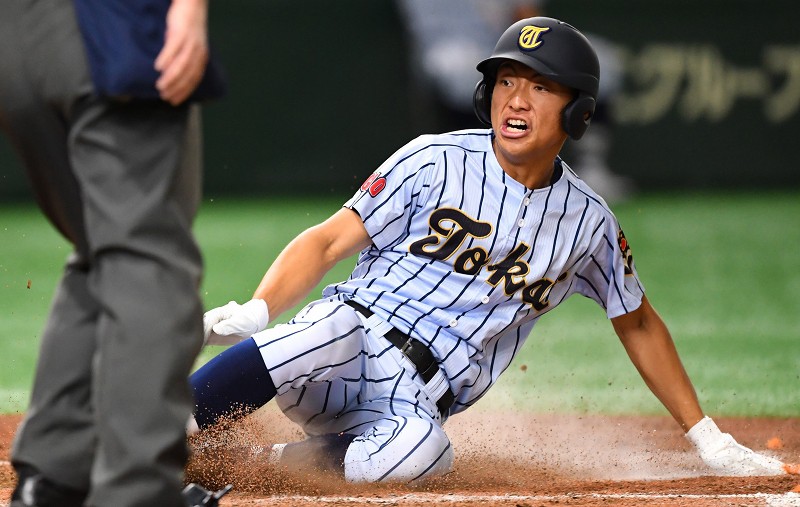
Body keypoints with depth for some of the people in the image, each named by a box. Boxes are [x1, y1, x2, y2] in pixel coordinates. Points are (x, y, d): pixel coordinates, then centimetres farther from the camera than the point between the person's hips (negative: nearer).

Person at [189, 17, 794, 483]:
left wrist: (710, 441, 23)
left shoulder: (589, 223, 10)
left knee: (415, 454, -39)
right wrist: (253, 313, -19)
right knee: (326, 335, -40)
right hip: (353, 329, -1)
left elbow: (638, 323, 24)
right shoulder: (437, 162, 1)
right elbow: (328, 242, 0)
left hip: (418, 398, 1)